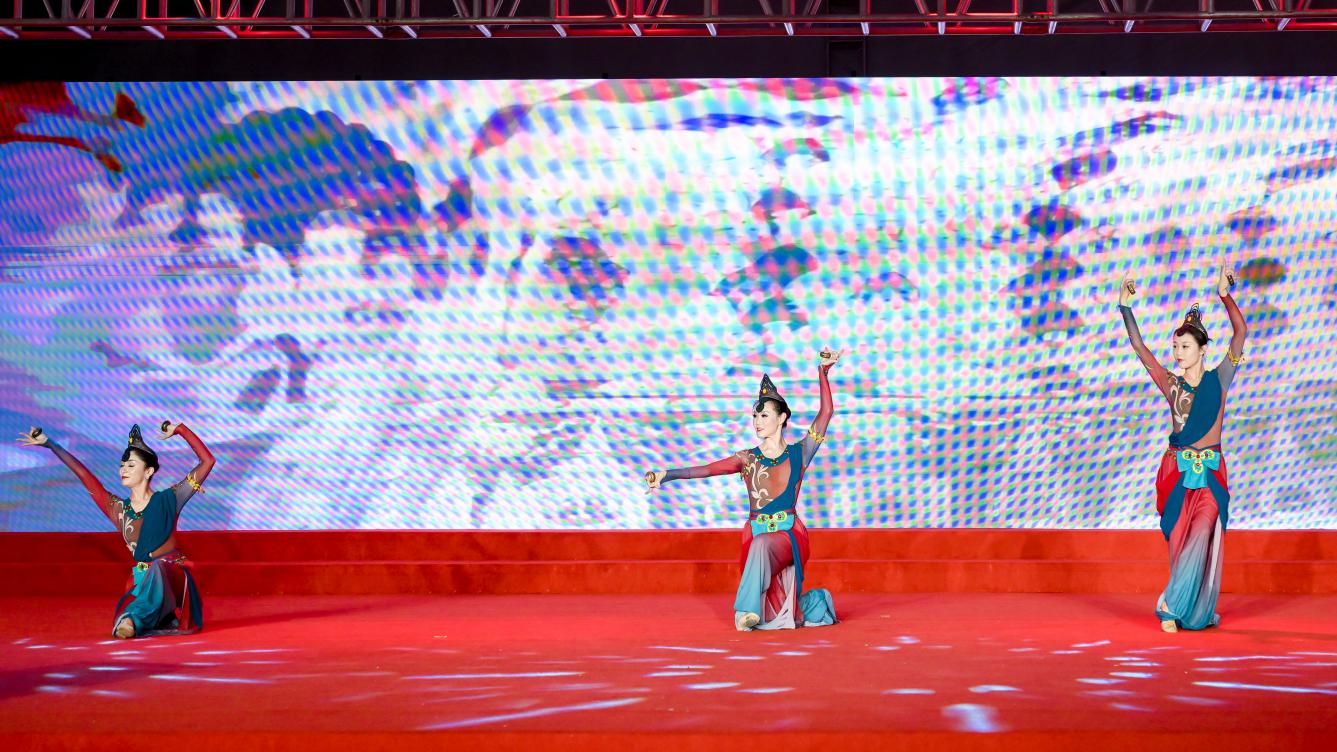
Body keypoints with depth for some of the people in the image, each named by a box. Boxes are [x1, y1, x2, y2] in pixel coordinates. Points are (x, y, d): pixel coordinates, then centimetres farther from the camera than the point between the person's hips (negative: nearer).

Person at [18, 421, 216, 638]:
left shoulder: (168, 500, 0)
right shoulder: (118, 508, 8)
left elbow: (207, 461, -4)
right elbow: (84, 474, 10)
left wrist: (180, 429, -6)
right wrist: (49, 443, 12)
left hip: (174, 574, -2)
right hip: (143, 579, 2)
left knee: (157, 570, -42)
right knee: (125, 628, -32)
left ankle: (133, 618, -50)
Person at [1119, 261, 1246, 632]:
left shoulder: (1219, 378, 1)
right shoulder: (1171, 384, 4)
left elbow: (1241, 333, -8)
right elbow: (1139, 348, -2)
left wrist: (1225, 294, -17)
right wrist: (1126, 307, -9)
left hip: (1210, 472, -1)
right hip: (1177, 470, 1)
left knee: (1201, 538, -12)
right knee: (1181, 541, 2)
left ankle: (1170, 604, -3)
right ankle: (1189, 611, 10)